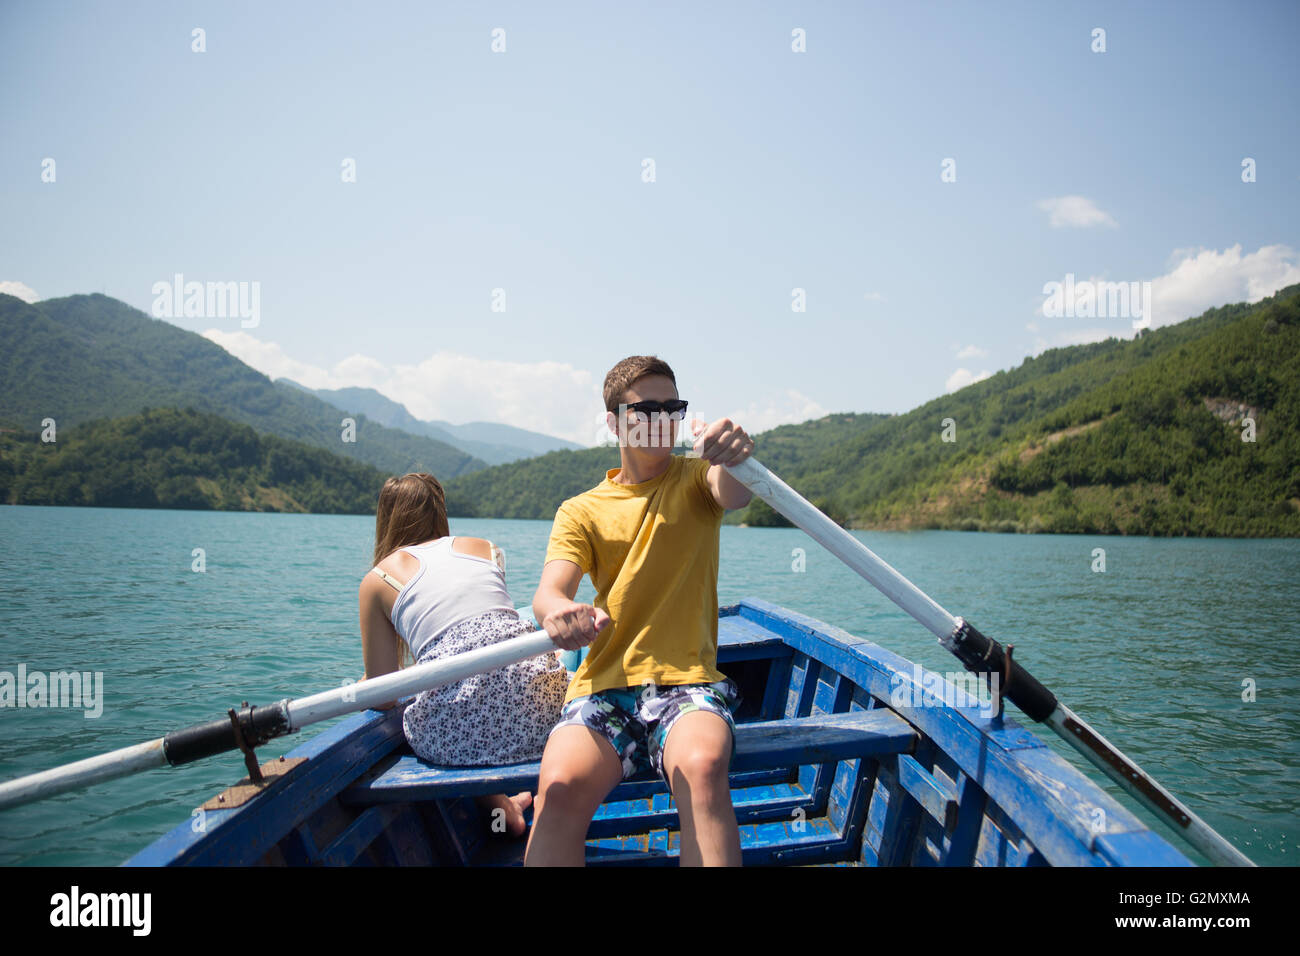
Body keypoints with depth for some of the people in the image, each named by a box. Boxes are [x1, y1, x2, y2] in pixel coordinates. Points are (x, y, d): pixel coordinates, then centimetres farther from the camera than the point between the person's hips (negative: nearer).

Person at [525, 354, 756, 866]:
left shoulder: (696, 480, 12)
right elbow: (549, 589, -5)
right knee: (560, 787, -30)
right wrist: (557, 610, -32)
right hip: (604, 685, 1)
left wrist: (735, 457, -39)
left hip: (689, 681, 0)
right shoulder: (581, 511, 12)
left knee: (703, 767, -34)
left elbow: (735, 495, -13)